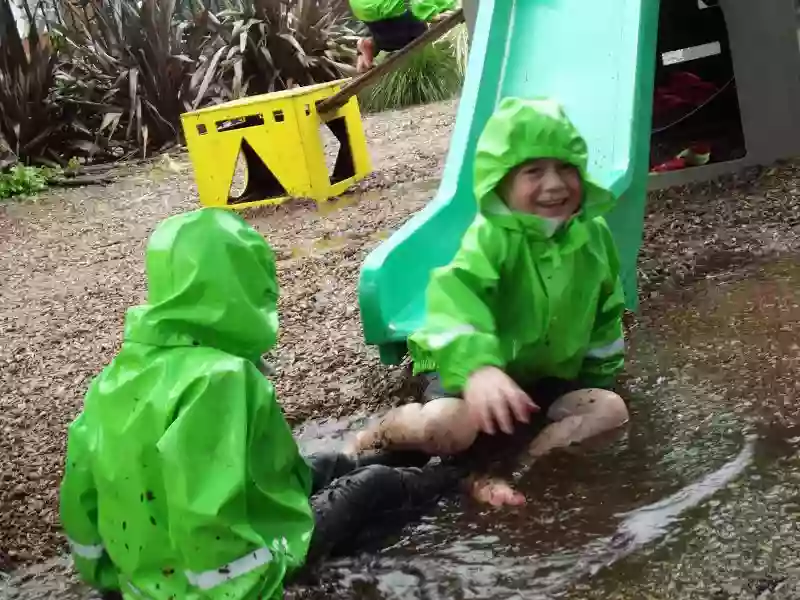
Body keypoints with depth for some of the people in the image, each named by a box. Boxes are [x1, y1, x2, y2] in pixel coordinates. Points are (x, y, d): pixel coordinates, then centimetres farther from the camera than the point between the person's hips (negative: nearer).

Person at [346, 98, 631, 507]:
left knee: (611, 409, -15)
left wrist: (601, 374, 11)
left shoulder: (593, 233, -3)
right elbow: (454, 293, -43)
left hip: (552, 374, 6)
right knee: (447, 426, -33)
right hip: (481, 369, -6)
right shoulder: (492, 236, -22)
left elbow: (607, 308, 12)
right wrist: (476, 366, -60)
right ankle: (386, 430, 0)